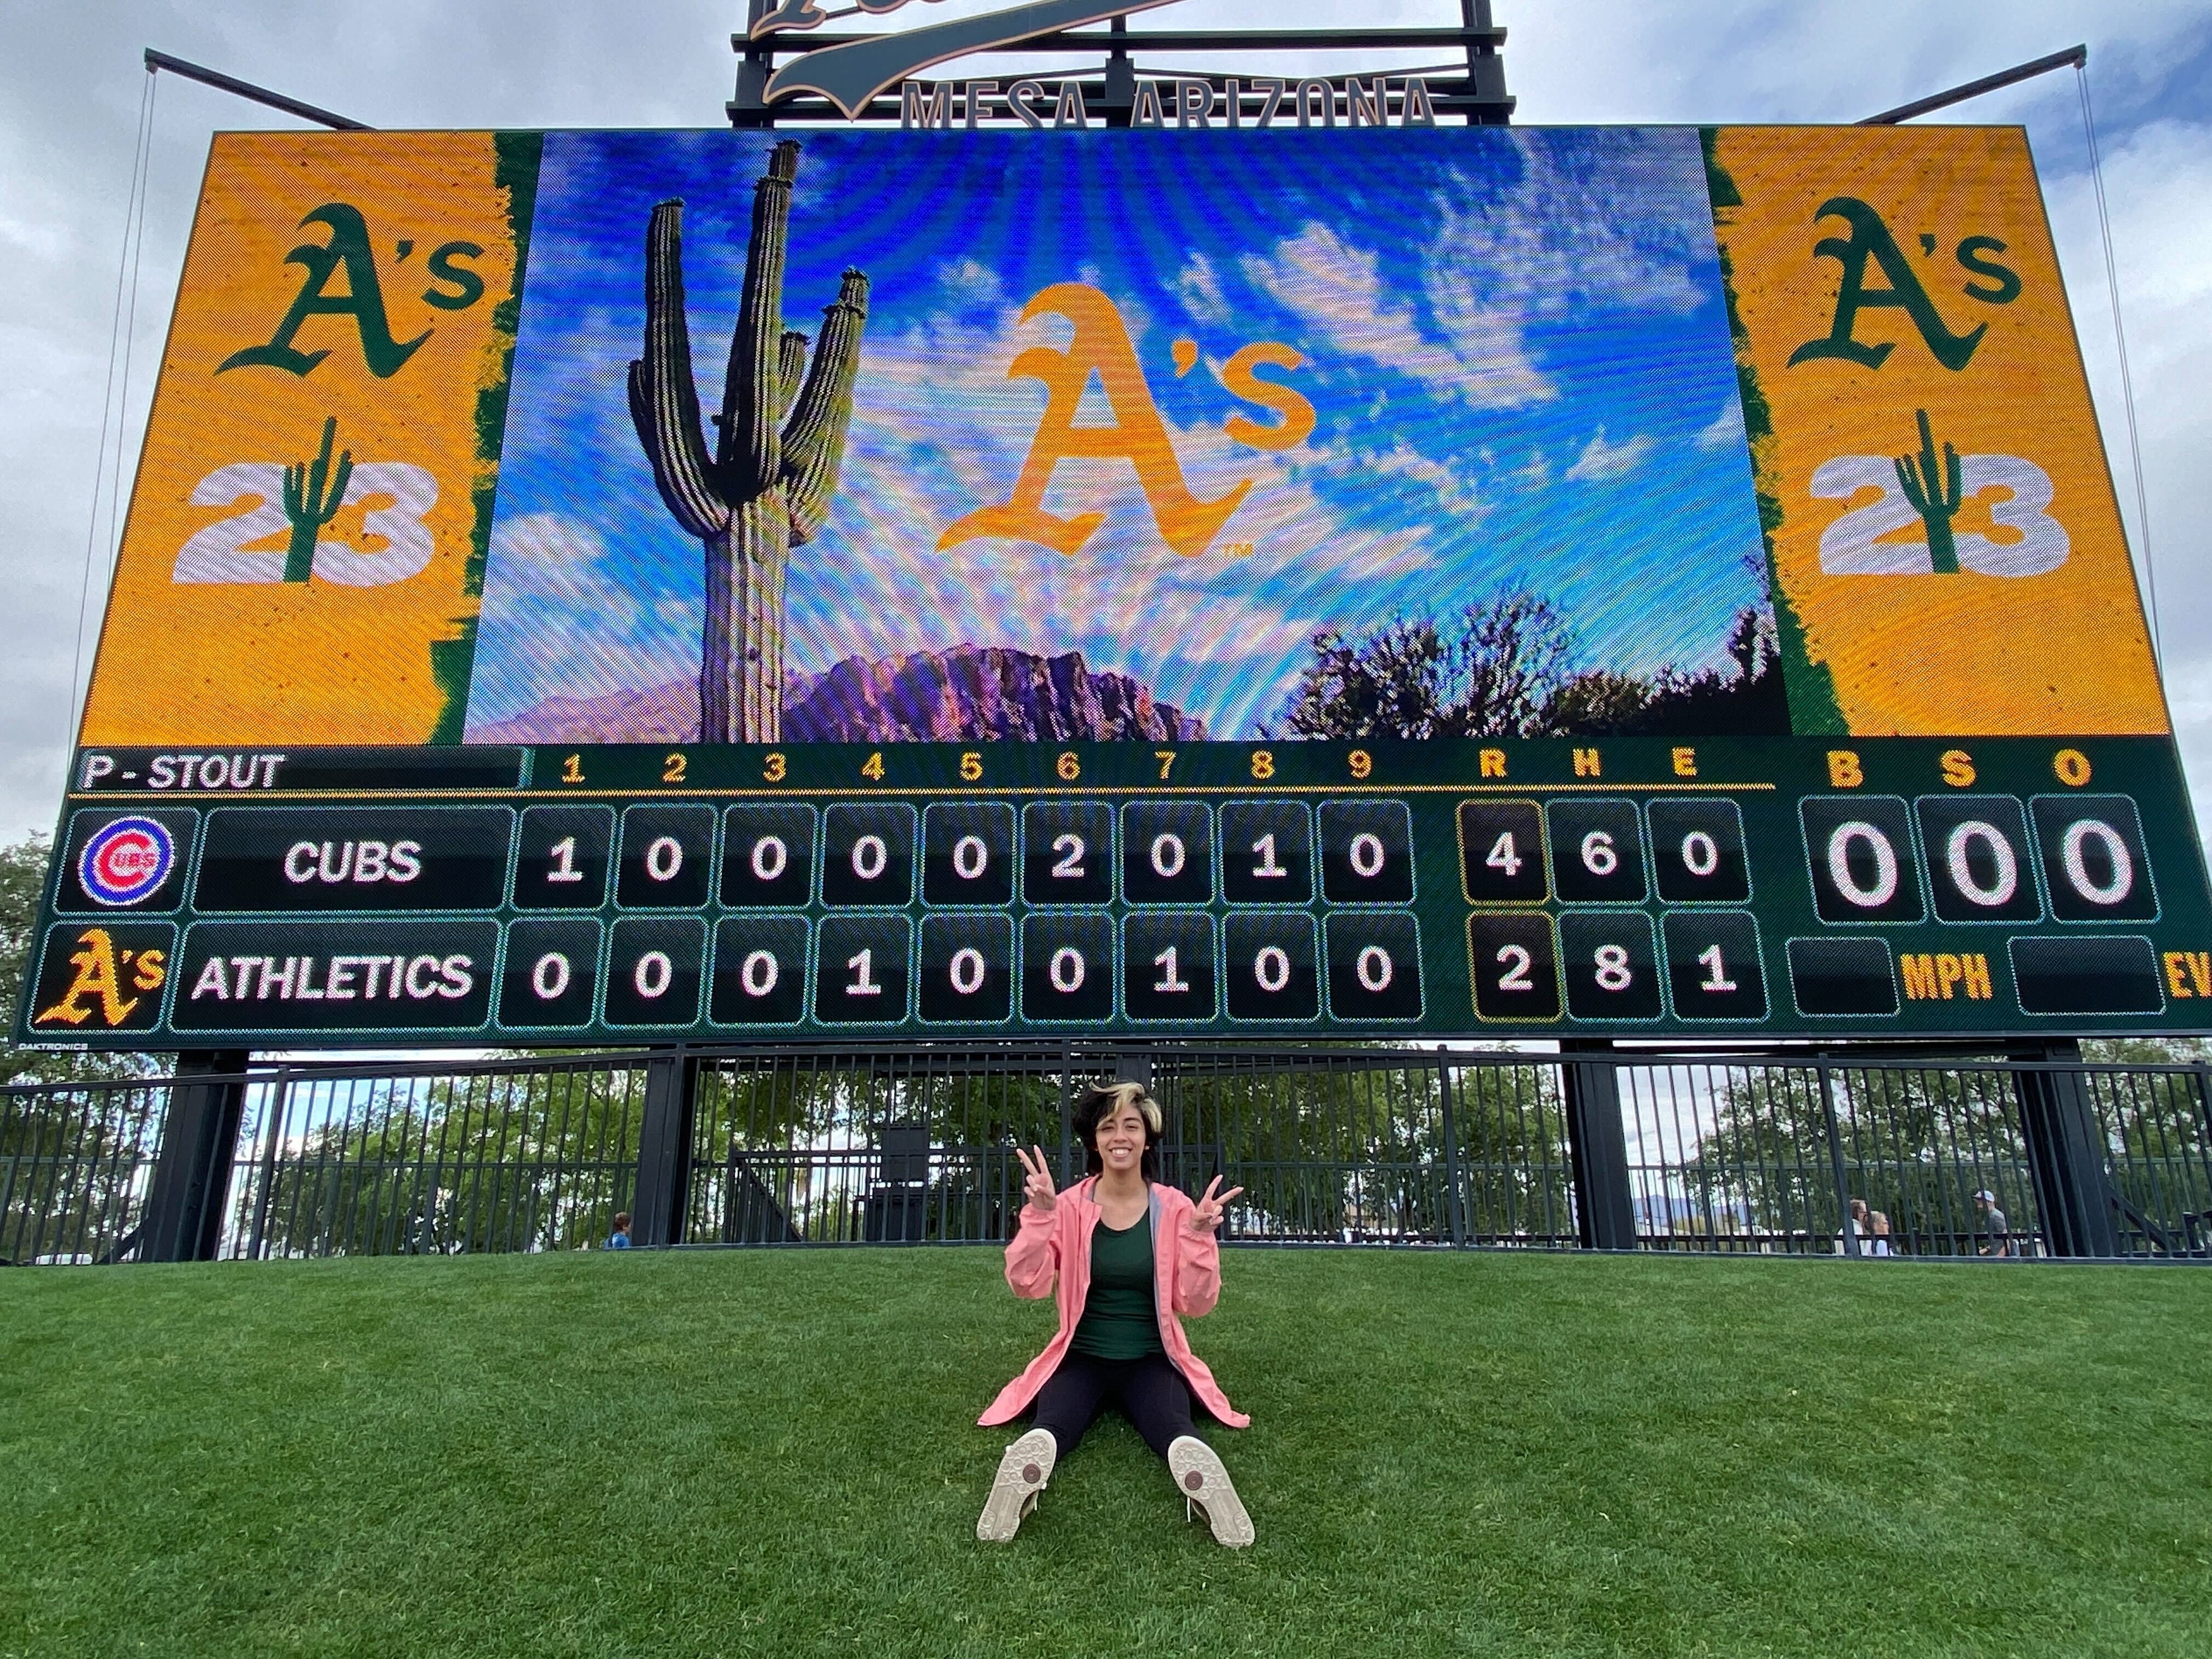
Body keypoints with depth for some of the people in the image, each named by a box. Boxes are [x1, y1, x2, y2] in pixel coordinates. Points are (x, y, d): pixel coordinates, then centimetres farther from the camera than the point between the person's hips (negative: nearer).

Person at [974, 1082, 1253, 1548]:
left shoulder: (1174, 1208, -2)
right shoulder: (1070, 1206, -3)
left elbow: (1196, 1303, -4)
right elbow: (1027, 1285, -12)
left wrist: (1198, 1236, -18)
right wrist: (1040, 1215, -24)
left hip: (1152, 1360, 0)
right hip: (1081, 1358, 0)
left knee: (1172, 1426, -34)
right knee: (1052, 1425, -33)